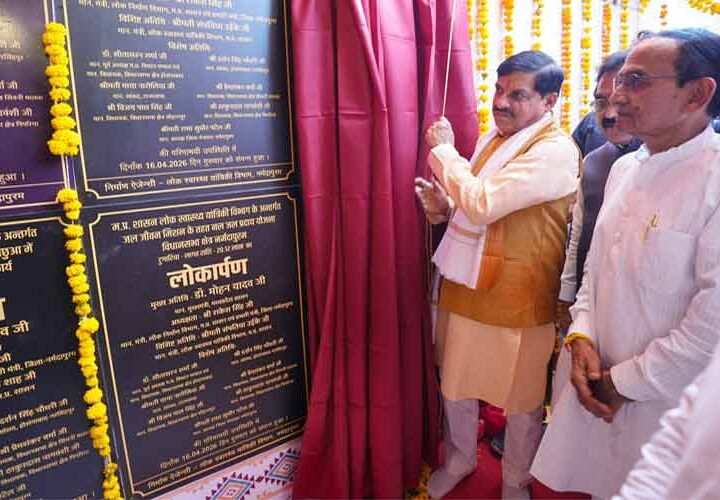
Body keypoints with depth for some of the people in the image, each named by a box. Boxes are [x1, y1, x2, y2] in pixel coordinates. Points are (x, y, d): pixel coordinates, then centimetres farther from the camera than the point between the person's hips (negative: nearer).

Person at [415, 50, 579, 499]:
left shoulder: (555, 151, -17)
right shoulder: (494, 138, 8)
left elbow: (483, 204, -29)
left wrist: (444, 150, -15)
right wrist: (444, 206, -5)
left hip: (517, 302, -7)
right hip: (464, 287, 7)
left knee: (522, 403, 14)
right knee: (455, 386, 21)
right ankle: (461, 458, 47)